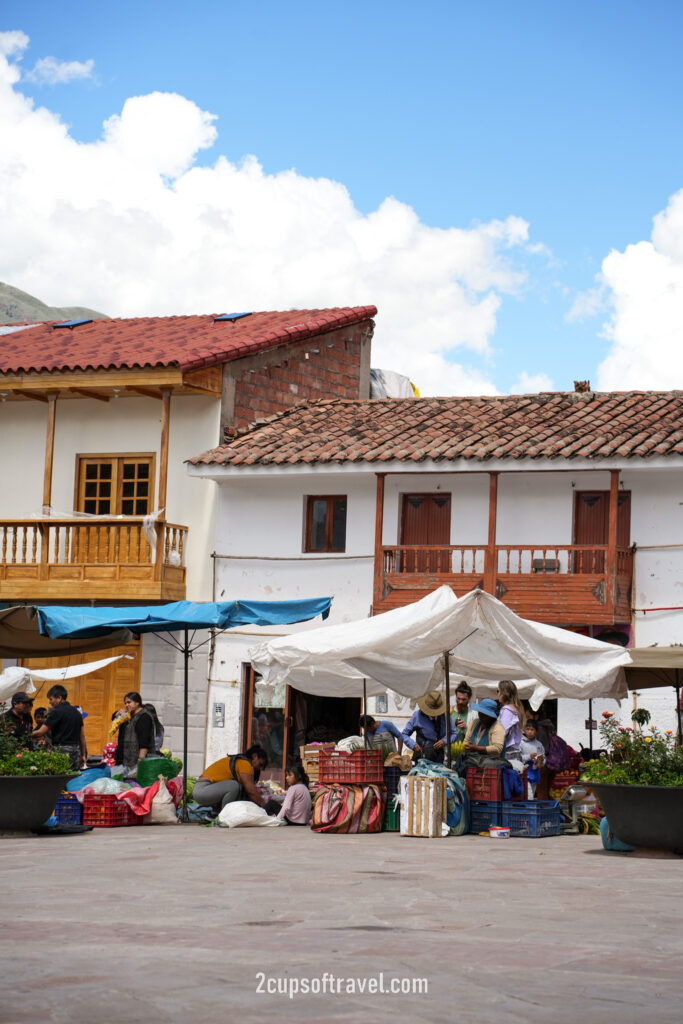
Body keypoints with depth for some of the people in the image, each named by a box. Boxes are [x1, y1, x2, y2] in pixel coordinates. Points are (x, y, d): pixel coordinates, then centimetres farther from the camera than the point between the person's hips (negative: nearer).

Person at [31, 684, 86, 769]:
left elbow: (41, 732, -11)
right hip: (76, 752, 7)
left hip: (62, 750, -7)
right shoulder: (77, 712, 13)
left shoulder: (57, 712, -9)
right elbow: (82, 736, 16)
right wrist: (83, 755, 21)